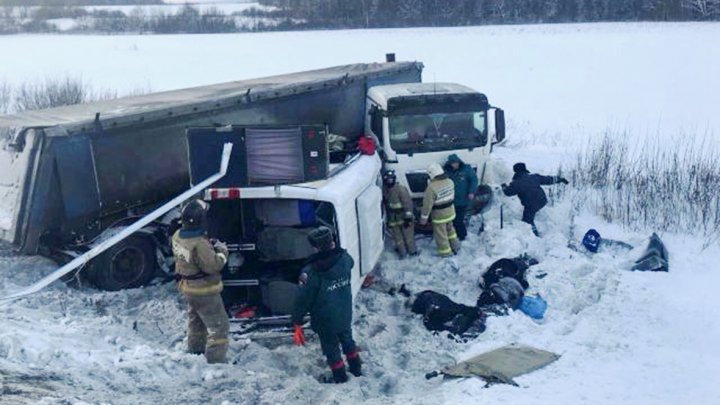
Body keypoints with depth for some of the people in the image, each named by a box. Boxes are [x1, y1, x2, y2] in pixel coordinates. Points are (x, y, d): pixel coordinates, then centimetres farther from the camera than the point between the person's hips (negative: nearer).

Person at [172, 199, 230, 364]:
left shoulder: (177, 236, -5)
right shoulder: (199, 244, -32)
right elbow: (212, 265, -26)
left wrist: (210, 247, 0)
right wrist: (222, 251, -11)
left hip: (188, 288, 9)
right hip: (205, 290, -9)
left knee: (196, 322, 28)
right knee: (219, 326, -1)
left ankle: (194, 352, 43)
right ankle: (215, 361, -1)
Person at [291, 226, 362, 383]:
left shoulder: (311, 272, -31)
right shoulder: (344, 258, -17)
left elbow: (303, 298, -21)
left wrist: (297, 321, -9)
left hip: (325, 319, -4)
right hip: (345, 314, 5)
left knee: (331, 347, 19)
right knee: (347, 340, 28)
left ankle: (340, 377, 36)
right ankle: (356, 368, 46)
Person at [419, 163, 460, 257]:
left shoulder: (432, 187, -29)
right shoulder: (450, 182, -7)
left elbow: (427, 204, -23)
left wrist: (424, 217, -13)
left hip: (439, 214, -7)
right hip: (450, 211, 7)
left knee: (440, 233, 12)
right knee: (450, 228, 28)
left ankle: (445, 251, 25)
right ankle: (455, 245, 42)